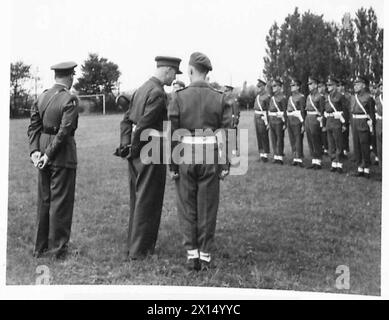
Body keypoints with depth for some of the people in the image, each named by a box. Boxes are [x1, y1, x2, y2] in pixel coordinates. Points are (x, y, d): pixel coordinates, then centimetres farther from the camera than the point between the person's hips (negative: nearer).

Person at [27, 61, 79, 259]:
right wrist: (49, 154, -15)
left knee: (44, 201, 15)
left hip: (43, 149, 7)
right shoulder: (70, 100, -14)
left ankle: (41, 247, 24)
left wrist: (35, 150, -3)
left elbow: (33, 126, 2)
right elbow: (64, 131, -20)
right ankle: (58, 248, 10)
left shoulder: (42, 97, 7)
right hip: (63, 155, -7)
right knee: (61, 201, 3)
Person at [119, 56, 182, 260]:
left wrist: (125, 145, 9)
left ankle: (133, 244, 27)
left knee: (138, 199, 17)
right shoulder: (158, 93, -16)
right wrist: (134, 149, -10)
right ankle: (139, 250, 7)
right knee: (147, 202, 0)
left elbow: (126, 120, 14)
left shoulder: (141, 89, 13)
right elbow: (144, 125, -21)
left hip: (137, 153, 9)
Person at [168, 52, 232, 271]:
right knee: (207, 209, 9)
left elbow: (172, 133, -5)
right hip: (210, 158, 1)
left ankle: (191, 255, 11)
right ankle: (205, 256, 13)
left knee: (187, 208, 10)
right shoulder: (220, 98, -1)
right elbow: (226, 133, -3)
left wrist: (172, 165, 1)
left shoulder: (179, 97, -4)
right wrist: (225, 165, 2)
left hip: (185, 158, -1)